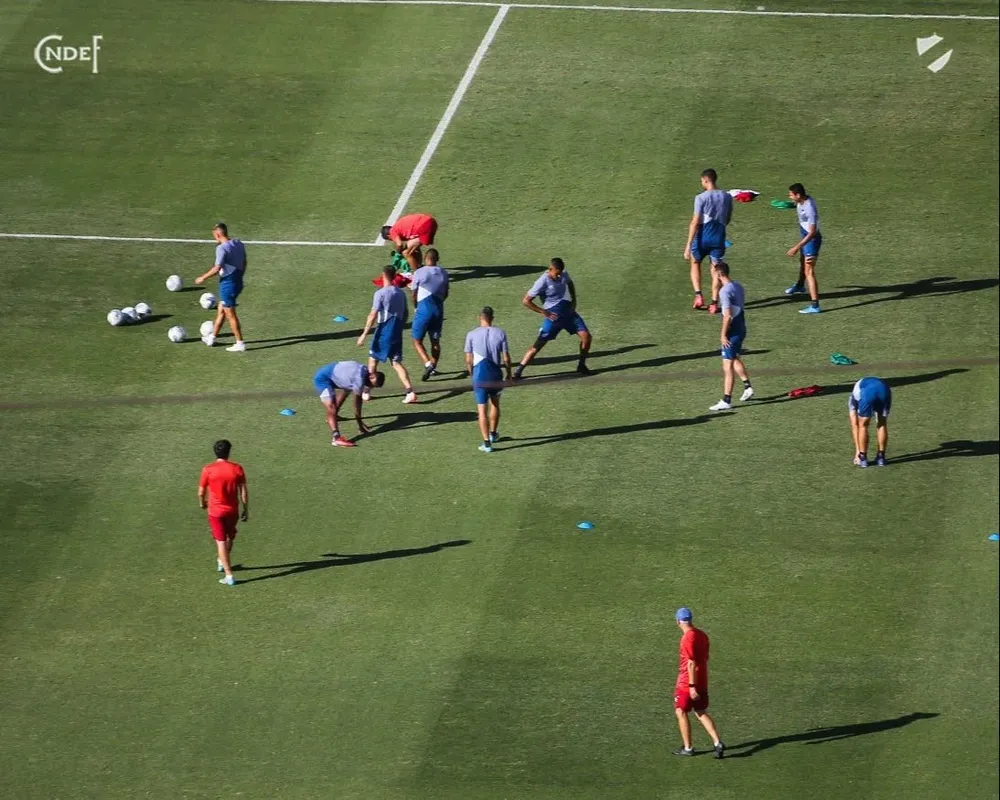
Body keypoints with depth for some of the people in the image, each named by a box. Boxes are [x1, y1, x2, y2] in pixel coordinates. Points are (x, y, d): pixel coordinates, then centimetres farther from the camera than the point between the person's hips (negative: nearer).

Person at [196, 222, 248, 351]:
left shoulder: (222, 248, -21)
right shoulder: (238, 244, 4)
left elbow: (217, 268, -25)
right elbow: (244, 263, 13)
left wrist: (203, 278, -13)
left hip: (227, 283, -9)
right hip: (238, 282, 9)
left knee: (230, 314, 2)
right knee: (221, 310, 21)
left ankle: (240, 344, 6)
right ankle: (212, 338, 32)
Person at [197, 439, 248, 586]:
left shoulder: (208, 470, -13)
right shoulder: (237, 469, -9)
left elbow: (201, 492, -5)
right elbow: (243, 492, -5)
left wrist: (202, 503, 16)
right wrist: (246, 510, 6)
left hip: (215, 511, -2)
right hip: (232, 510, 2)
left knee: (221, 541, 2)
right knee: (230, 537, 26)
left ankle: (229, 575, -3)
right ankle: (222, 562, 49)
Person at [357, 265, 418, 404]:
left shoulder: (380, 293, -13)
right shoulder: (400, 293, 7)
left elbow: (373, 316, -17)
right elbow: (405, 314, 14)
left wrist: (364, 334, -14)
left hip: (384, 330, -5)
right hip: (397, 332, 5)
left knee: (373, 359, 12)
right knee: (396, 362, 5)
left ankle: (366, 392, 20)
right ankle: (410, 391, -11)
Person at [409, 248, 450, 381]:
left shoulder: (419, 273, -8)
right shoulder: (443, 273, 5)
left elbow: (414, 295, -4)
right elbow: (445, 294, 13)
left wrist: (415, 308, 14)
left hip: (424, 308, -4)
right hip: (439, 308, 5)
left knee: (417, 340, 1)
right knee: (435, 340, 16)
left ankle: (428, 364, -18)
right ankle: (433, 368, 18)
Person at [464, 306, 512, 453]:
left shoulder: (471, 335, -4)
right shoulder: (500, 333, -4)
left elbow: (468, 359, -1)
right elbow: (506, 358, -2)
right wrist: (509, 373, 14)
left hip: (479, 375, -2)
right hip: (495, 374, 2)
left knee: (482, 409, 0)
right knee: (495, 403, 25)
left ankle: (487, 442, -7)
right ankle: (493, 434, 40)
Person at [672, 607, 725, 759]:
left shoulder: (687, 638, -21)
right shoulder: (702, 635, 5)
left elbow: (691, 663, -24)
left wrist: (692, 686, -22)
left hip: (687, 683, -8)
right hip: (702, 682, 8)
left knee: (681, 712, 8)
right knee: (701, 713, 14)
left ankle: (687, 748, 13)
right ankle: (717, 743, 0)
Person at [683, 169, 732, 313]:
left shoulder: (701, 198, -13)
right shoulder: (727, 197, 2)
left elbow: (695, 222, -15)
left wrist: (688, 245, -13)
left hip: (703, 236, -3)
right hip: (719, 237, 3)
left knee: (695, 263, 19)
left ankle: (698, 296, 7)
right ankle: (714, 304, 6)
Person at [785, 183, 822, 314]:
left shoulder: (809, 209, -34)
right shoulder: (802, 201, -6)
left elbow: (812, 232, -35)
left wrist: (797, 247, -36)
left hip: (812, 239, -10)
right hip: (805, 236, 10)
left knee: (809, 272, -11)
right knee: (802, 262, 33)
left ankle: (814, 306, -13)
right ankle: (800, 286, 61)